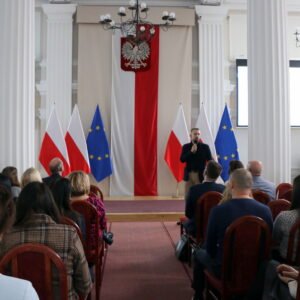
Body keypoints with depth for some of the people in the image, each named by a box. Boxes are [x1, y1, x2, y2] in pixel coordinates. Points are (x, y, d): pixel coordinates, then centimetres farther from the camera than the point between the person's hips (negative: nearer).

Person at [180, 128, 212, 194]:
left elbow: (210, 161, -1)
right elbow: (182, 159, -4)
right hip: (189, 174, 2)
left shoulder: (205, 147, 1)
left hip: (201, 175, -1)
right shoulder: (186, 147, 6)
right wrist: (191, 152, -15)